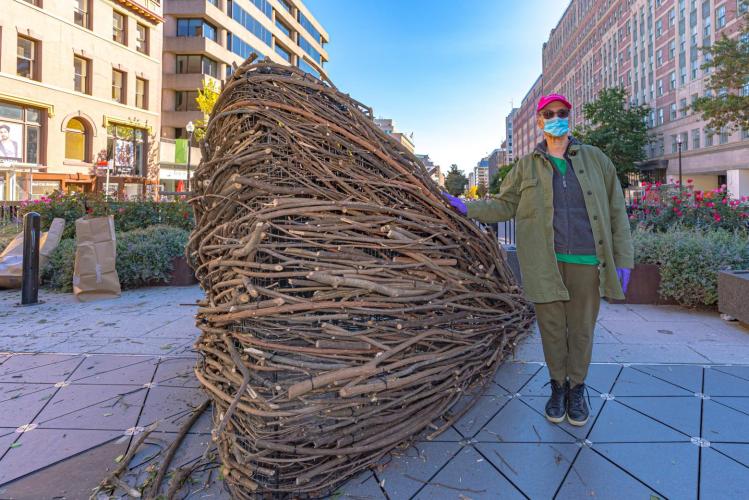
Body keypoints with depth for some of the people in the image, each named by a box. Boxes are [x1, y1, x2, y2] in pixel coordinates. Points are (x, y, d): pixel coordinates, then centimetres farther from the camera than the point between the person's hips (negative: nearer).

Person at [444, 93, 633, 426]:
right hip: (545, 262, 0)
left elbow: (616, 211, 7)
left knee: (581, 329, 9)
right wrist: (468, 208, -10)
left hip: (587, 261, 0)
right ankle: (558, 386, 28)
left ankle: (577, 389, 28)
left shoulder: (595, 159, 9)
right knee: (552, 328, 8)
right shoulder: (527, 165, 9)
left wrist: (623, 259, 2)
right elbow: (504, 205, 7)